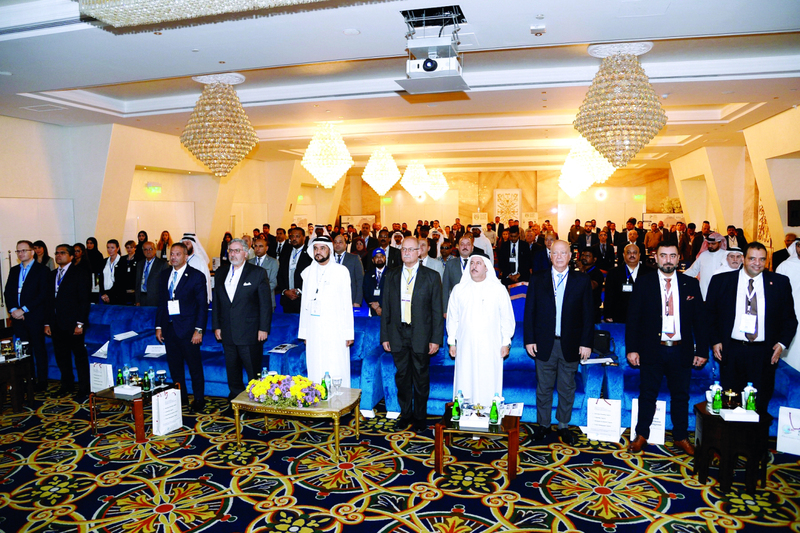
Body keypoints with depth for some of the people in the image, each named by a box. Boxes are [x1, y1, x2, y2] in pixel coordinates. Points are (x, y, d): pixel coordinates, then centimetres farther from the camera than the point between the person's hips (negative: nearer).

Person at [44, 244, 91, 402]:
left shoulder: (80, 273, -4)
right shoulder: (52, 275, 16)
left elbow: (84, 300, -9)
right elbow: (49, 300, 15)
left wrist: (80, 323, -15)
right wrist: (47, 323, 9)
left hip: (73, 324, -6)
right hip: (57, 325, 6)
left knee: (80, 357, -1)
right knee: (61, 357, 12)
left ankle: (83, 390, 7)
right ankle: (67, 386, 27)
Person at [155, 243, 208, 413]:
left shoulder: (196, 276, -5)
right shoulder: (164, 275, 11)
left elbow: (203, 305, -7)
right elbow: (161, 302, 15)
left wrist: (198, 330, -13)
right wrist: (158, 326, 9)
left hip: (188, 329, -5)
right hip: (169, 328, 5)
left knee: (194, 366, 2)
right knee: (174, 366, 11)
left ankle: (199, 399, 14)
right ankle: (181, 397, 24)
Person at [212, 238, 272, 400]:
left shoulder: (258, 273, -3)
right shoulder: (220, 273, 11)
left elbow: (266, 302, -5)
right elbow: (216, 301, 14)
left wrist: (263, 328, -9)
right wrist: (216, 326, 9)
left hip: (250, 333, -4)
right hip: (227, 333, 5)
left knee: (254, 372, 0)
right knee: (232, 372, 14)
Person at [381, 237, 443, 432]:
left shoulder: (431, 276, 0)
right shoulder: (391, 276, 8)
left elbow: (437, 311, -2)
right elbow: (386, 308, 8)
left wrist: (436, 339, -8)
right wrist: (385, 336, 3)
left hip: (421, 335, -2)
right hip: (398, 334, 2)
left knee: (421, 377, 7)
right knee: (402, 377, 10)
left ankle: (420, 417, 23)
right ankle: (405, 414, 26)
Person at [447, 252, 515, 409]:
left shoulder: (499, 289, 3)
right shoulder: (458, 290, 7)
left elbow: (507, 318, 6)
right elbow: (452, 318, 10)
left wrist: (506, 343, 3)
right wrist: (452, 342, 7)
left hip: (490, 347, -1)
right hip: (465, 347, 1)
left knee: (489, 384, 1)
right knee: (465, 383, 2)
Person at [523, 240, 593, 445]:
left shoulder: (582, 280, 1)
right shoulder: (537, 279, 3)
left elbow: (588, 313, 1)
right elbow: (529, 311, 2)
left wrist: (586, 343, -4)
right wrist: (529, 340, -4)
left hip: (570, 345, 0)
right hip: (545, 344, 0)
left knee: (567, 388, 11)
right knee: (543, 387, 10)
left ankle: (564, 426, 27)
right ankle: (543, 424, 25)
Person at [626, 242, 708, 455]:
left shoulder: (691, 284, 5)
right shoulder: (644, 282, -1)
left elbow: (700, 319, 7)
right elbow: (633, 318, -2)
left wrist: (702, 350, 2)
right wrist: (632, 348, -8)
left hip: (681, 351, 2)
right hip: (652, 349, -2)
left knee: (680, 396, 13)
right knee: (647, 394, 7)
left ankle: (681, 437, 29)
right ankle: (641, 435, 23)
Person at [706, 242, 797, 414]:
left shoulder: (780, 282, 5)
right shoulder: (721, 281, 1)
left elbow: (789, 317, 9)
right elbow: (710, 313, 5)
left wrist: (782, 343, -2)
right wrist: (715, 341, -3)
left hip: (765, 353, 1)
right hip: (731, 351, -1)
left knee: (760, 403, 8)